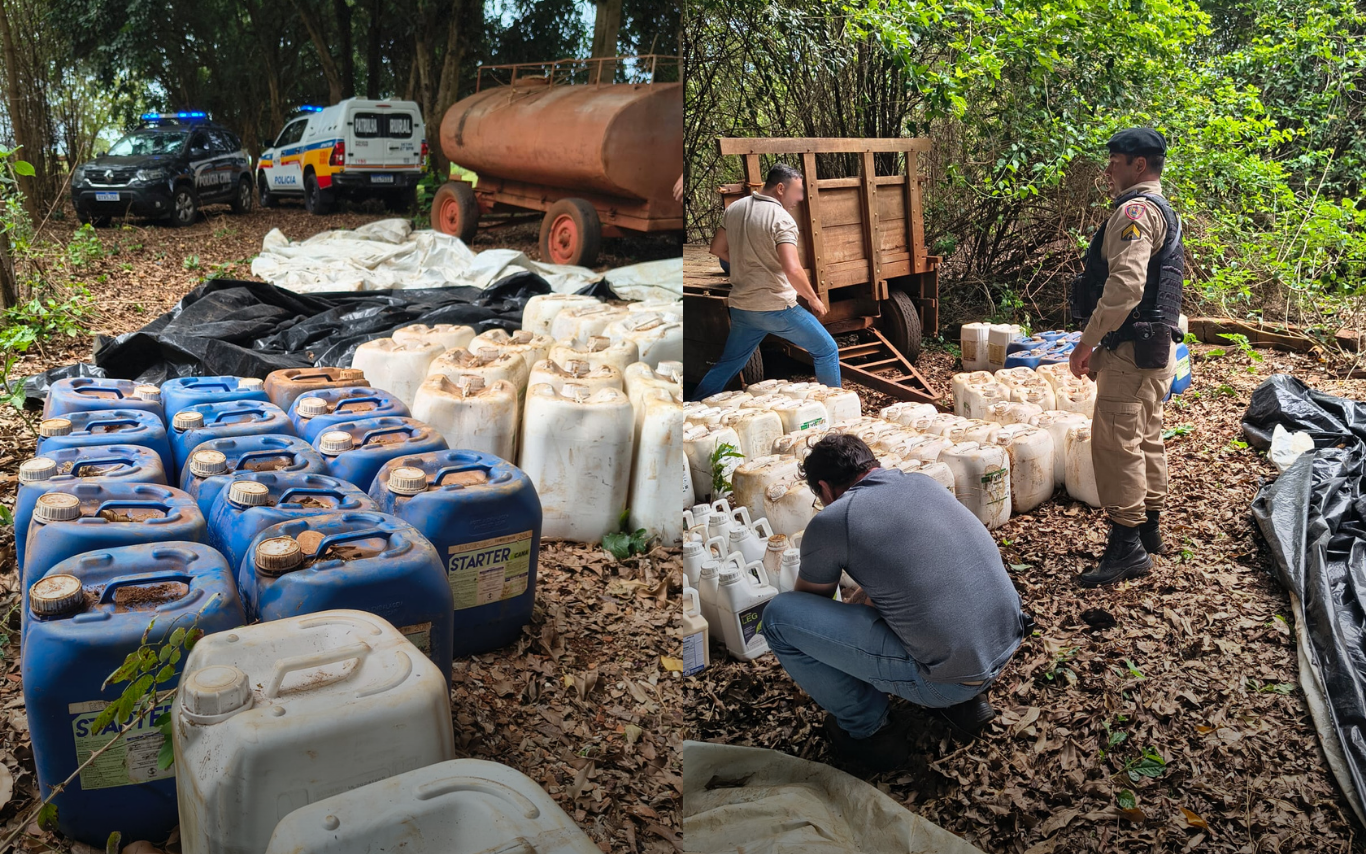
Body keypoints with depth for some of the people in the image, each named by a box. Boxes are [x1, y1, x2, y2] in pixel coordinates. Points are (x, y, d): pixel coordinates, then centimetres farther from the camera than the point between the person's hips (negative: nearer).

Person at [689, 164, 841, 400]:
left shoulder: (734, 209, 4)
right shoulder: (782, 218, -16)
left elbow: (717, 249, 15)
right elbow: (792, 269, -26)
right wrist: (813, 299, -11)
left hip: (741, 307, 7)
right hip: (777, 308, -6)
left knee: (727, 365, 20)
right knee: (826, 351, 11)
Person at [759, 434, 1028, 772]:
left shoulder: (831, 521, -7)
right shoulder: (924, 482, 11)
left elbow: (807, 601, 13)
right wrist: (856, 600, 45)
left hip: (949, 678, -7)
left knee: (779, 615, -4)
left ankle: (866, 730, 12)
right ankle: (964, 701, 26)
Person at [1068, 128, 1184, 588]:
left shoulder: (1136, 211, -15)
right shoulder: (1162, 212, 20)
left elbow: (1124, 285, -27)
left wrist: (1089, 341, -21)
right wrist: (1103, 345, 21)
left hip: (1133, 349, -11)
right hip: (1156, 345, 11)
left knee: (1115, 442, -9)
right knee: (1146, 438, 17)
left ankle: (1127, 546, -4)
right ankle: (1149, 530, 28)